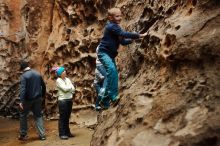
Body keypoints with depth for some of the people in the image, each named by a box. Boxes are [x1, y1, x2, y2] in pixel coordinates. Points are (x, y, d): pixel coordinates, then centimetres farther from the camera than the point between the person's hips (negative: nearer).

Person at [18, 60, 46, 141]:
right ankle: (42, 135, 7)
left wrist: (21, 101, -25)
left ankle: (23, 135, 18)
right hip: (38, 99, 5)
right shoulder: (37, 74, 5)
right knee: (38, 116, 11)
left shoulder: (24, 76, -13)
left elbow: (22, 89, -22)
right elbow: (43, 86, 11)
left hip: (28, 99, -5)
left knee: (23, 115, 13)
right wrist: (42, 95, 22)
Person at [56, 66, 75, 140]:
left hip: (69, 99, 6)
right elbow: (65, 88, -15)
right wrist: (70, 87, 1)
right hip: (62, 100, -6)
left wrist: (68, 89, -8)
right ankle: (62, 134, 2)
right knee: (62, 117, -2)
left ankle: (67, 132, 20)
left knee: (67, 117, 12)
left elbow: (73, 89, 7)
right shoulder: (58, 80, -7)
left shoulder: (67, 79, 12)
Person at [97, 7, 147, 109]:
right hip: (104, 52, -10)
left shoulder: (116, 27, 16)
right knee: (111, 69, -32)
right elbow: (124, 34, -25)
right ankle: (113, 95, -32)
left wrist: (133, 39, 0)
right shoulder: (111, 26, -14)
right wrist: (139, 35, -23)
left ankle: (105, 101, 13)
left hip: (111, 54, 10)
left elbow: (123, 42, 16)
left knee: (114, 75, 7)